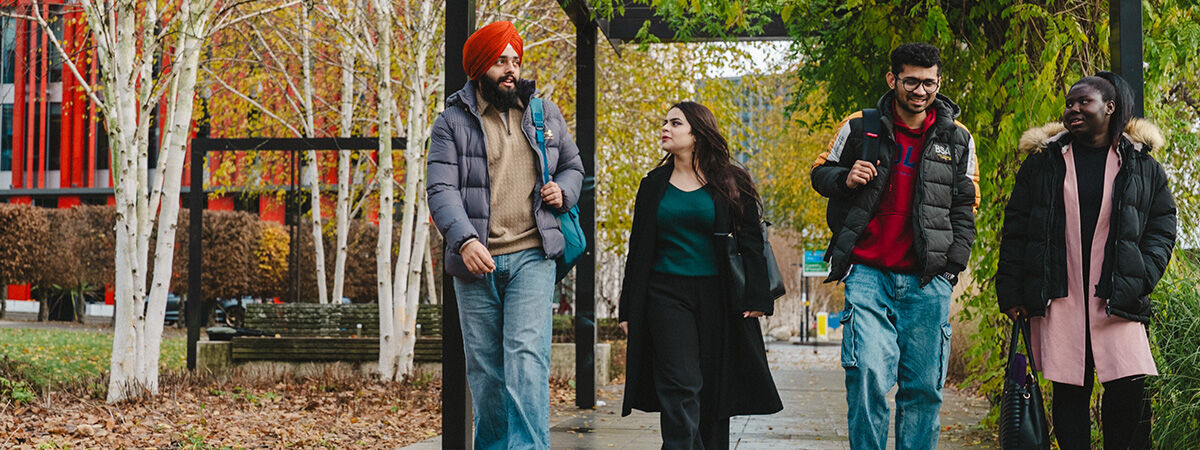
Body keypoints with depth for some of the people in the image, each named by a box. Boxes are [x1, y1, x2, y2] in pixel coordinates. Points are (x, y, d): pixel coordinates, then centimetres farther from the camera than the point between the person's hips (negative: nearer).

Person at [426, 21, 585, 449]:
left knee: (527, 356, -14)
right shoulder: (452, 122, 1)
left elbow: (573, 166, 24)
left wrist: (563, 191, -1)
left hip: (532, 256, 0)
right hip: (476, 262, 0)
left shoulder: (546, 114, 12)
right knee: (484, 366, 6)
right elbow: (441, 189, -8)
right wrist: (464, 240, -24)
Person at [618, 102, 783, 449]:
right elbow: (638, 250, 14)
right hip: (666, 295, 1)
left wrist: (756, 297, -7)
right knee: (680, 387, -11)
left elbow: (751, 242, 3)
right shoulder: (654, 186, 12)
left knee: (715, 390, 3)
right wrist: (629, 309, 10)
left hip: (717, 298, -1)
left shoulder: (731, 183, 5)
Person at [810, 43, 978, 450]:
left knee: (924, 386, 3)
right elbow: (821, 173, 15)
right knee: (868, 376, -15)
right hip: (868, 274, -2)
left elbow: (965, 207, 17)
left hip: (927, 280, 2)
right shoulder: (860, 128, 4)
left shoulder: (958, 140, 9)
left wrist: (954, 263, 5)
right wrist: (845, 178, -7)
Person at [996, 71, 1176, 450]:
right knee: (1069, 391, 1)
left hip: (1116, 300, 0)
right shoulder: (1043, 162, 10)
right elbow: (1014, 229, 10)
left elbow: (1162, 227, 11)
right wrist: (1009, 291, 3)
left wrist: (1141, 280, -5)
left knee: (1130, 390, -11)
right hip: (1057, 298, 1)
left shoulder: (1142, 166, 10)